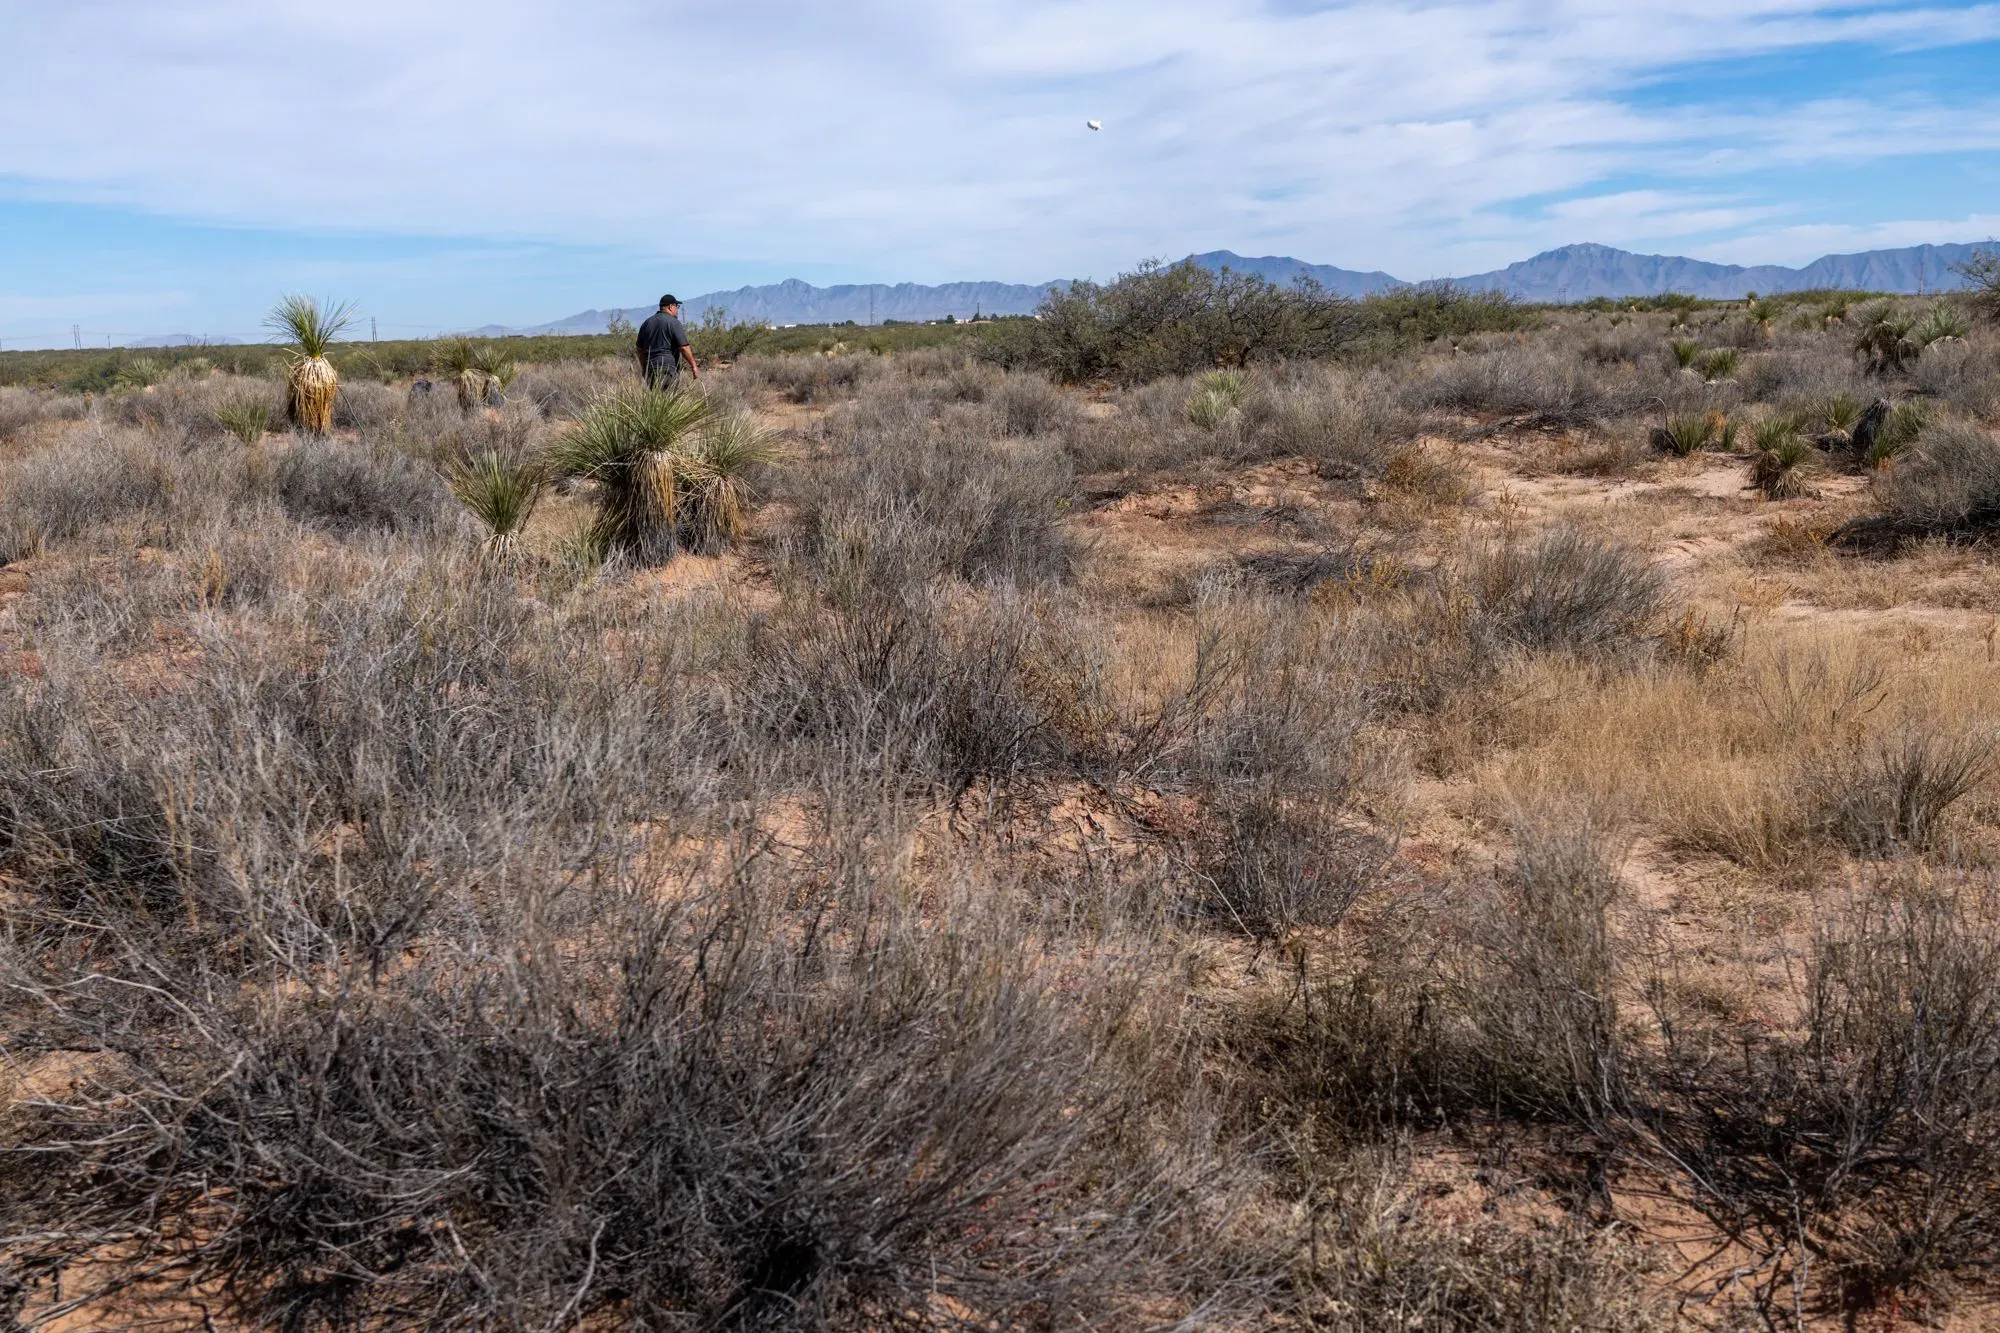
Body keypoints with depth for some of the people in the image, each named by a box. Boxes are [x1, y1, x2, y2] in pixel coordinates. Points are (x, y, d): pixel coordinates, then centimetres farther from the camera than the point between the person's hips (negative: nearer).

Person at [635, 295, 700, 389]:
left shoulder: (646, 323, 15)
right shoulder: (673, 322, -6)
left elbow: (640, 349, 20)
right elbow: (684, 348, -12)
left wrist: (644, 367, 29)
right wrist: (694, 366, -4)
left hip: (649, 368, 6)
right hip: (668, 369, -6)